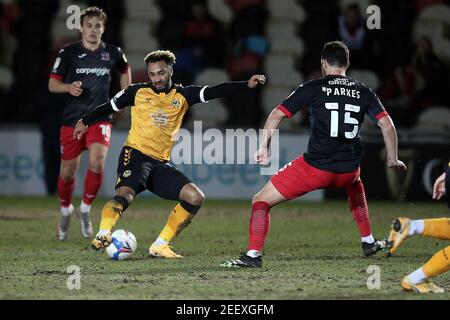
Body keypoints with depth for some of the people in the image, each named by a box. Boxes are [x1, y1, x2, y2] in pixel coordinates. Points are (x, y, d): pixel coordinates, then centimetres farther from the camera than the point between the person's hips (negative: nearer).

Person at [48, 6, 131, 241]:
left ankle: (85, 210, 1)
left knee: (97, 163, -22)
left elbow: (125, 70, 25)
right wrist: (68, 87, -21)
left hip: (100, 118, 0)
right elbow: (52, 84, -1)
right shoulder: (68, 53, -3)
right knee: (67, 172, 5)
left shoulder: (113, 53, 3)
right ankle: (65, 211, 33)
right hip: (71, 119, 0)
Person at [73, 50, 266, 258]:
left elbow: (215, 91, -1)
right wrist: (85, 122, 29)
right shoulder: (138, 92, 6)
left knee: (195, 197, -9)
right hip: (136, 155, -4)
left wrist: (247, 85, -12)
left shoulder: (182, 95, 10)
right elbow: (109, 107, 20)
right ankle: (103, 234, -47)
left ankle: (159, 246, -5)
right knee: (125, 193, -33)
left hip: (161, 164, 4)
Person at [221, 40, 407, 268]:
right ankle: (368, 242, 41)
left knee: (261, 201, 7)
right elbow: (387, 124, 5)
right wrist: (392, 159, 16)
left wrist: (263, 147, 3)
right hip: (348, 170, 4)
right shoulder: (363, 92, 8)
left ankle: (253, 255, -8)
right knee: (354, 184, 43)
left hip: (315, 166, -4)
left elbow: (276, 115, -4)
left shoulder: (311, 88, 0)